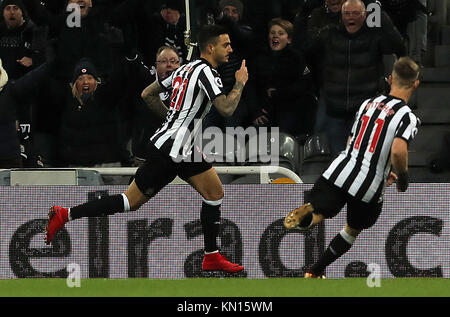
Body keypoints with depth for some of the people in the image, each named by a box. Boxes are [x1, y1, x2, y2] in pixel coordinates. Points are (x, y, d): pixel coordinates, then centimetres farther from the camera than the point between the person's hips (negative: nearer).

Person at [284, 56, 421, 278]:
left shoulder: (368, 103, 13)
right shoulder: (408, 117, -8)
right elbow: (398, 151, -25)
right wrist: (403, 179, -3)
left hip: (341, 170, 3)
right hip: (369, 185, -3)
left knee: (315, 215, -5)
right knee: (353, 230, 23)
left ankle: (307, 212, -41)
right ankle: (315, 272, 27)